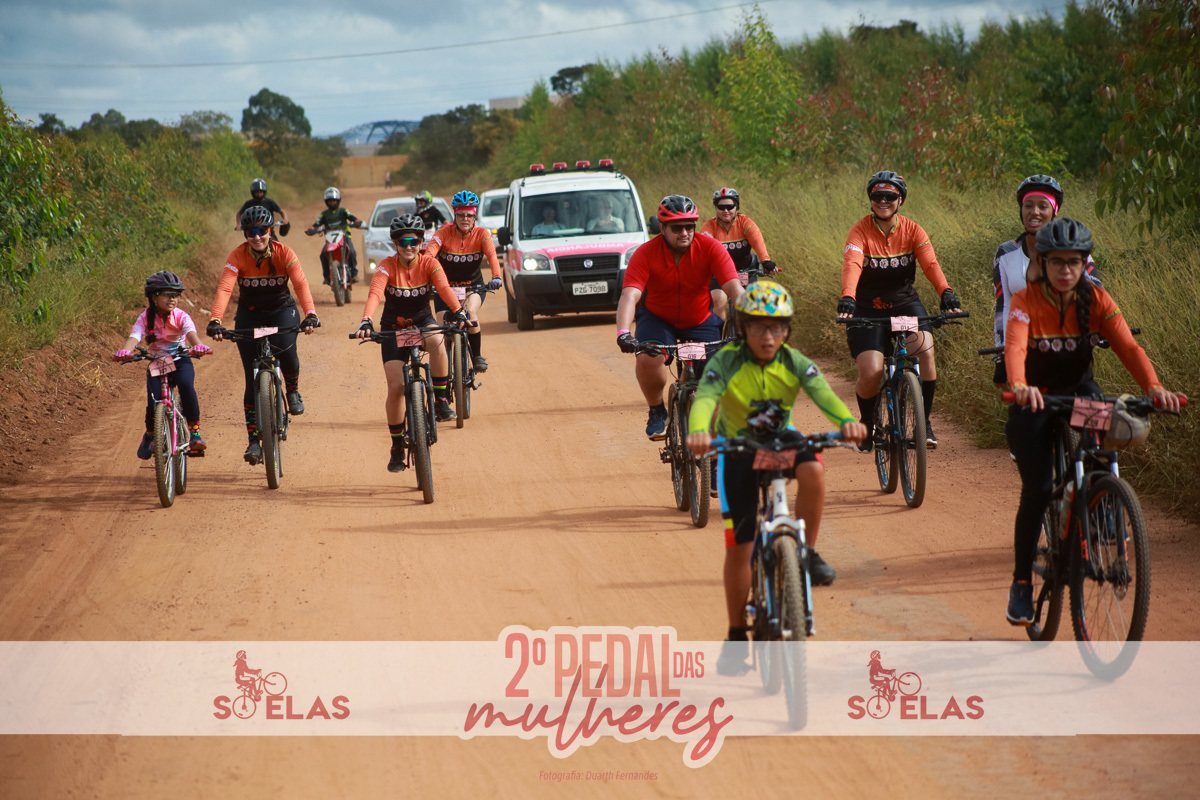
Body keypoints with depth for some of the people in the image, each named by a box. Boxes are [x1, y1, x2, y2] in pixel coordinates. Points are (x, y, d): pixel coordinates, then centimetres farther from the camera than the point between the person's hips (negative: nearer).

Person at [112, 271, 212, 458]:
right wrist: (124, 351, -50)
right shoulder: (146, 318, -10)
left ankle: (194, 432, -22)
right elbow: (134, 337, -27)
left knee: (186, 386, -33)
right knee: (154, 402, -16)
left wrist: (198, 346, -54)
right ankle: (150, 435, 18)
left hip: (180, 361, -1)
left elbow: (191, 333, -30)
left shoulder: (181, 317, -11)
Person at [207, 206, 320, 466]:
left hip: (282, 310, -1)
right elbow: (224, 288, -29)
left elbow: (301, 284, -28)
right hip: (250, 315, 1)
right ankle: (254, 441, 0)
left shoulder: (284, 253, -16)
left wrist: (310, 314, -45)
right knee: (253, 380, -6)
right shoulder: (238, 256, -17)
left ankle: (293, 391, 0)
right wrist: (215, 320, -45)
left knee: (286, 347, -32)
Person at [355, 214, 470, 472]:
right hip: (393, 328, 0)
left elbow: (444, 289, -28)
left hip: (422, 322, 0)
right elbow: (375, 293, -32)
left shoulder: (429, 264, -12)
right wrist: (366, 322, -50)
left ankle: (441, 400, -19)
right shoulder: (387, 266, -16)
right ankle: (397, 448, 5)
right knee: (396, 387, -10)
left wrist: (459, 313, -47)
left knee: (437, 342, -37)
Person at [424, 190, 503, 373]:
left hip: (473, 287, -1)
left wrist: (496, 277, -47)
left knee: (470, 313, -31)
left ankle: (477, 356, -14)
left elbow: (492, 255, -28)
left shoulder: (482, 234, -11)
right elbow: (429, 254, -28)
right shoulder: (444, 233, -14)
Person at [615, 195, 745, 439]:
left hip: (701, 320, 1)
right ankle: (657, 411, -3)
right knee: (648, 358, -30)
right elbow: (629, 295, -34)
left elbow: (734, 287, -28)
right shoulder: (646, 254, -23)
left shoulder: (710, 247, -21)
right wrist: (623, 333, -51)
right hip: (658, 318, -1)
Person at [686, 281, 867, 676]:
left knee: (813, 469, -35)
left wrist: (847, 420, -53)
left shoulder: (793, 362, -16)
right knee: (739, 547, -4)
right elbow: (705, 398, -39)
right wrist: (698, 432, -62)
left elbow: (821, 392, -32)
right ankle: (737, 636, 13)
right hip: (737, 450, -1)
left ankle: (807, 552, -14)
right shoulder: (727, 362, -22)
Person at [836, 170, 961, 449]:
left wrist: (946, 292, -39)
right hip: (867, 309, -2)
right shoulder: (860, 231, -12)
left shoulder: (913, 231, -5)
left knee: (925, 350, -26)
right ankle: (867, 423, 12)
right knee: (871, 373, -20)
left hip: (905, 303, 2)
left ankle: (924, 420, -9)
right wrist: (847, 298, -49)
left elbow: (930, 263, -20)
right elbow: (852, 266, -29)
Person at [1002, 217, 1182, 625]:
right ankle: (1021, 582, -4)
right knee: (1037, 489, -17)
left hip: (1079, 392, 2)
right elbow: (1015, 346, -34)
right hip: (1034, 402, -2)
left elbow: (1128, 347, -20)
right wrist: (1020, 386, -55)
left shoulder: (1096, 301, -9)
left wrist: (1154, 386, -39)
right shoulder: (1026, 301, -17)